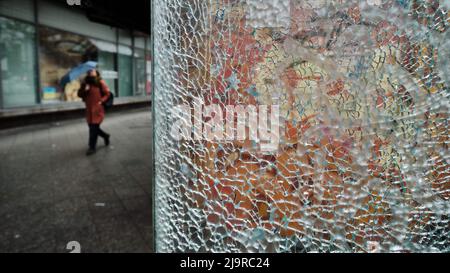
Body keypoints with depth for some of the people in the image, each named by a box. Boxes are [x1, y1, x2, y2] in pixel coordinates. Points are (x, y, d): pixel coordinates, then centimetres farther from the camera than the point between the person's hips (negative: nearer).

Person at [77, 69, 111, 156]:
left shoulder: (100, 82, -5)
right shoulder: (85, 83, 8)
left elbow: (107, 93, -4)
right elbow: (79, 94, 7)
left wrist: (101, 101, -15)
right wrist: (84, 90, -13)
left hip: (98, 109, -5)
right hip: (89, 109, 6)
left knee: (94, 128, -6)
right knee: (92, 127, 11)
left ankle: (92, 147, 4)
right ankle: (105, 136, 37)